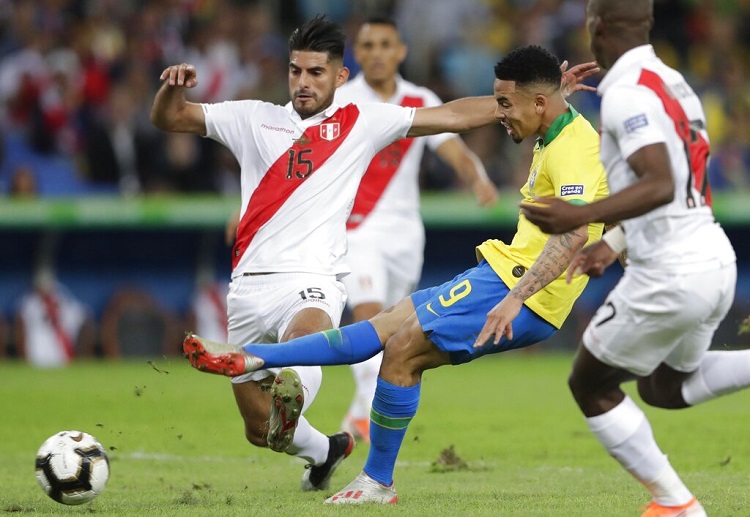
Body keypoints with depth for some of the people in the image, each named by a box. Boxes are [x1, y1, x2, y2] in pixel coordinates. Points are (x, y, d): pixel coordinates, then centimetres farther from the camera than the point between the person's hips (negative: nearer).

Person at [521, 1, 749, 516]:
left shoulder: (628, 95, -16)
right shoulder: (673, 83, 13)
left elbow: (660, 185, -28)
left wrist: (580, 217, -32)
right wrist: (613, 245, 25)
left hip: (671, 276, -9)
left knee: (590, 384, 11)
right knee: (663, 387, 27)